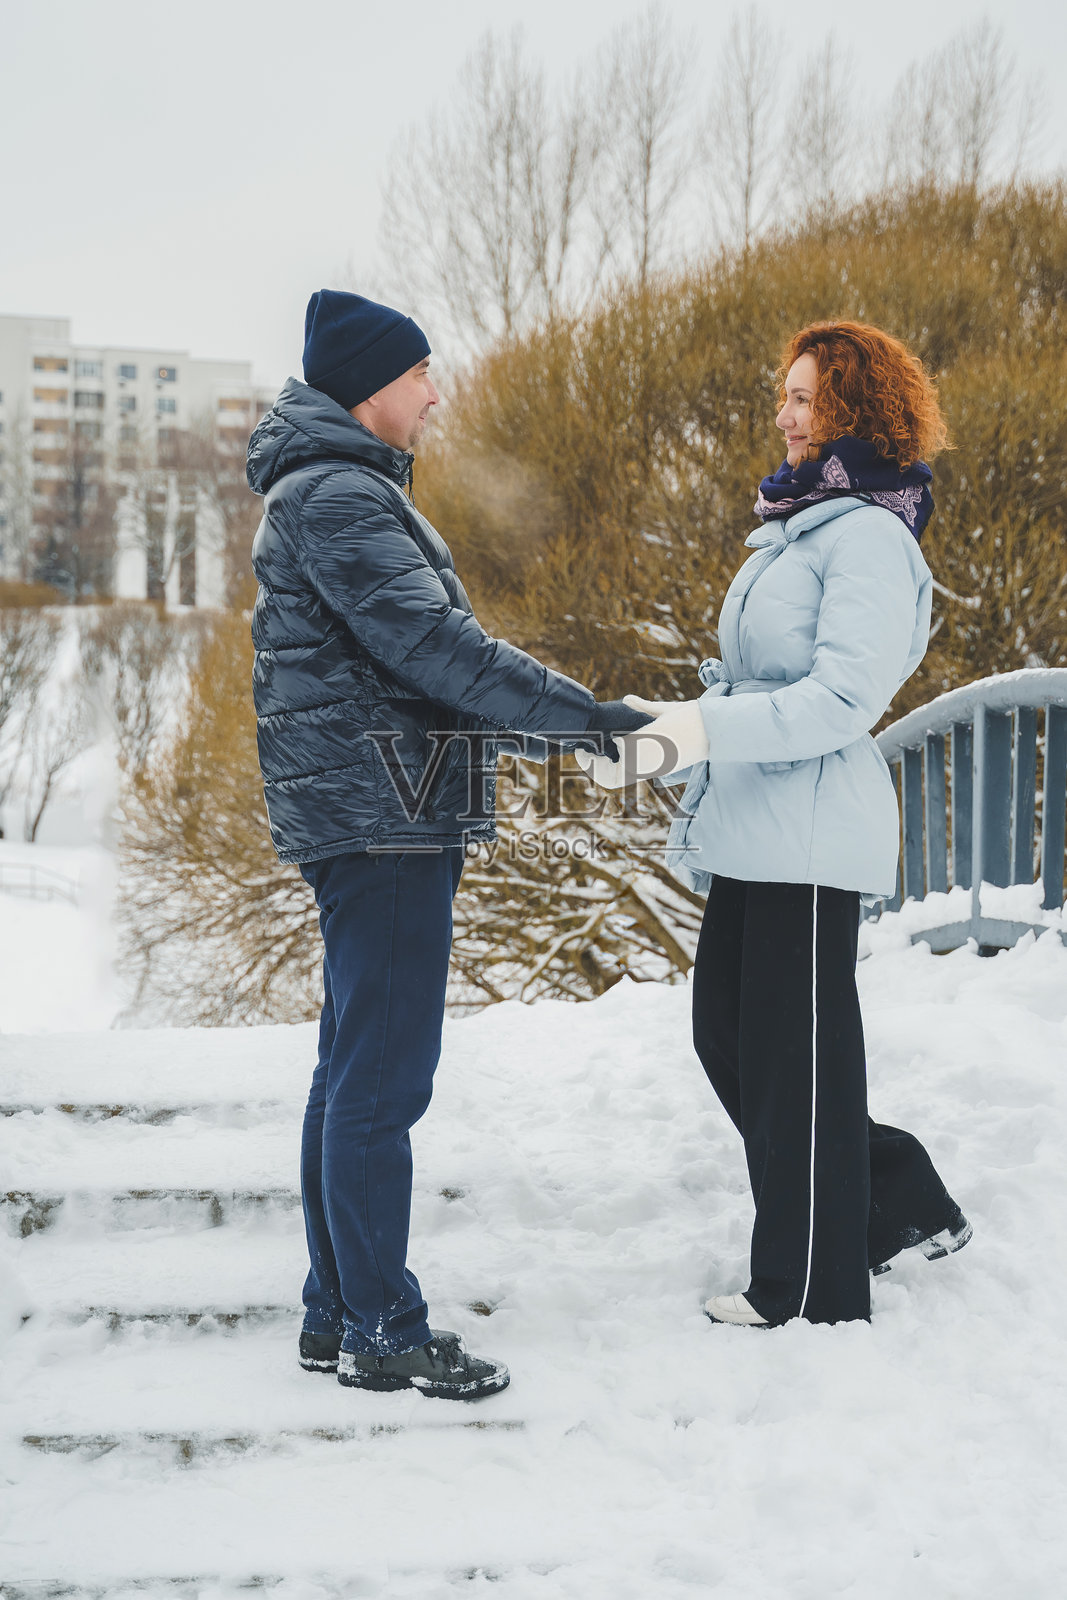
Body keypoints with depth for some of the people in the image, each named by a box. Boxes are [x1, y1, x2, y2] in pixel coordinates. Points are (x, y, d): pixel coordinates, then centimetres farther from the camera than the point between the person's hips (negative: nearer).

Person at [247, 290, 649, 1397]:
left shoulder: (345, 490, 21)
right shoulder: (337, 494, -13)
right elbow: (431, 641, -22)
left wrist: (513, 724, 23)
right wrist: (587, 714, -23)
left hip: (375, 822, 11)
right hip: (379, 819, -11)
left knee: (354, 1073, 13)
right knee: (382, 1080, -6)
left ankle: (336, 1317, 21)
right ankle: (383, 1333, 0)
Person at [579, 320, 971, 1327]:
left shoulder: (868, 536, -13)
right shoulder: (798, 527, 18)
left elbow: (845, 698, -23)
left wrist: (697, 731, -26)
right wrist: (660, 737, 10)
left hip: (811, 834, -10)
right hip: (755, 830, 10)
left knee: (793, 1057, -1)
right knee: (725, 1032, 15)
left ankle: (813, 1296, 14)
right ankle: (905, 1206, 27)